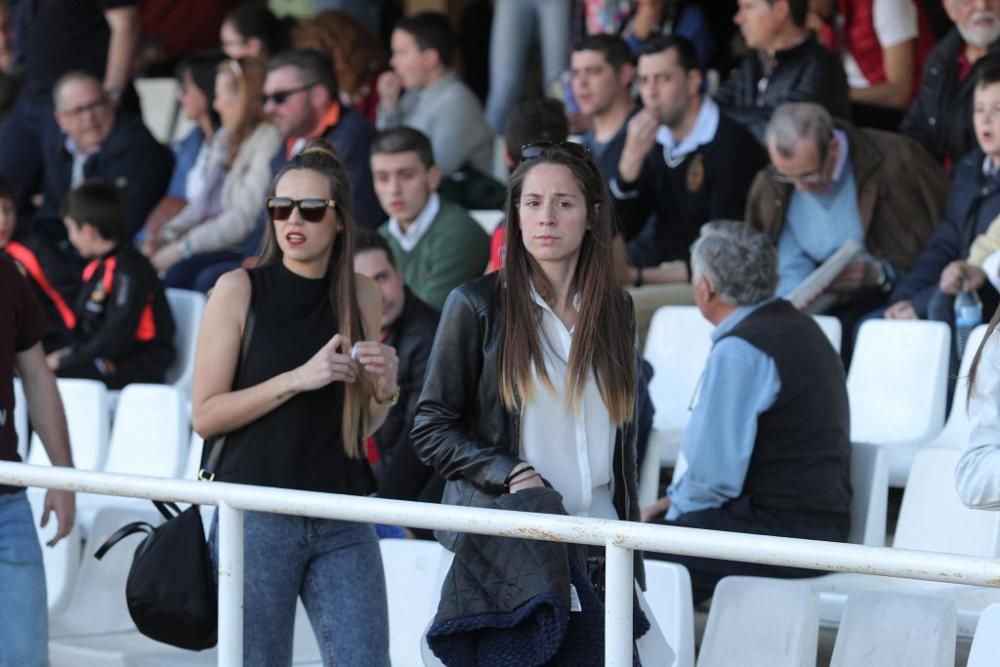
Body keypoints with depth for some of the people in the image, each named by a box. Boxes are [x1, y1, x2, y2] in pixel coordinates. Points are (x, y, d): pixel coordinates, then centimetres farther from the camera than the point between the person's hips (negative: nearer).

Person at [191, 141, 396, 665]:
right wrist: (297, 379, -16)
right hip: (257, 516, -3)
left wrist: (383, 388, -4)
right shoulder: (239, 289, -3)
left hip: (343, 524, 3)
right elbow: (205, 415, -7)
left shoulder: (360, 296, 8)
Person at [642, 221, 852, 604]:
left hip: (779, 534, -10)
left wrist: (674, 505, 1)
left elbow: (716, 476, -17)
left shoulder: (737, 352, -16)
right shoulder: (792, 325, 14)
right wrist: (676, 499, 16)